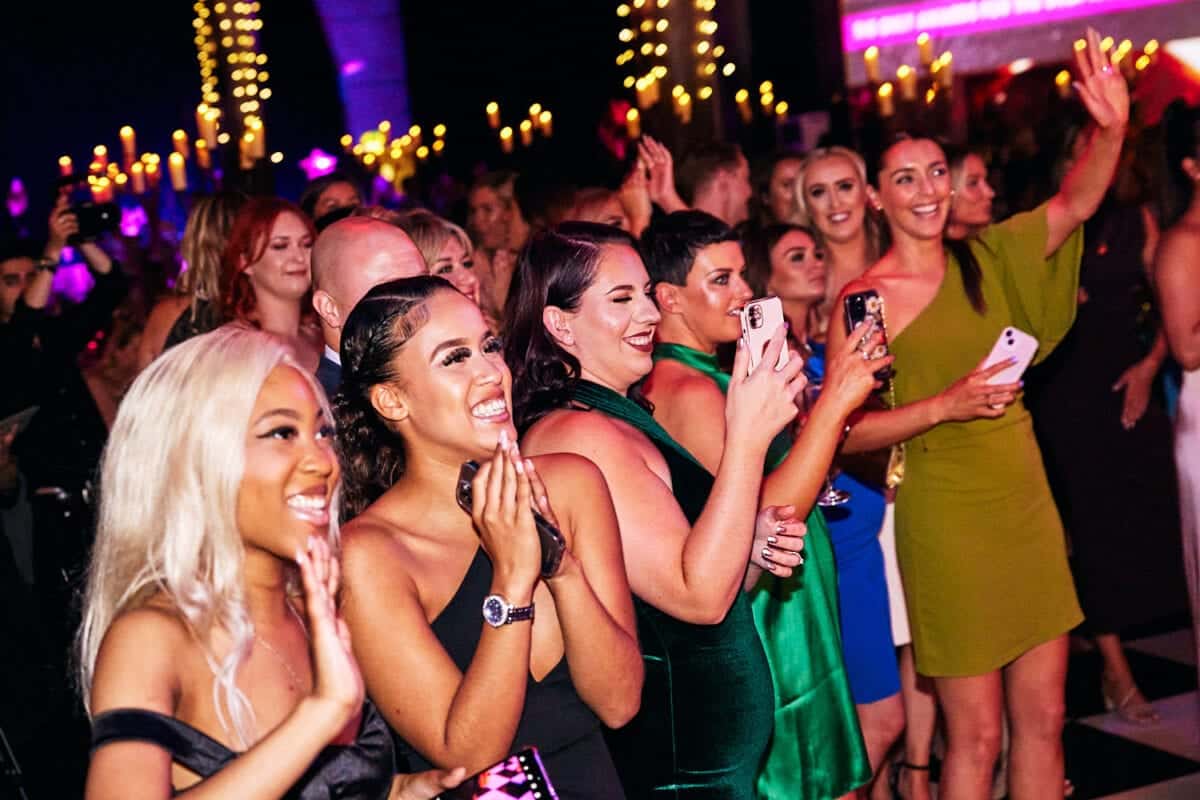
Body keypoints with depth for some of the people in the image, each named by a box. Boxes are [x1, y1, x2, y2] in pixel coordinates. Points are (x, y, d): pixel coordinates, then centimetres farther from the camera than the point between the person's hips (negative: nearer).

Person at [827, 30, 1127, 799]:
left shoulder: (990, 259, 5)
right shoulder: (864, 299, -8)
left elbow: (1073, 204, -8)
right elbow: (843, 430, -11)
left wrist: (1111, 128, -25)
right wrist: (945, 406, -21)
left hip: (1026, 505, 5)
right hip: (945, 519, -5)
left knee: (1044, 718, 13)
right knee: (976, 735, 3)